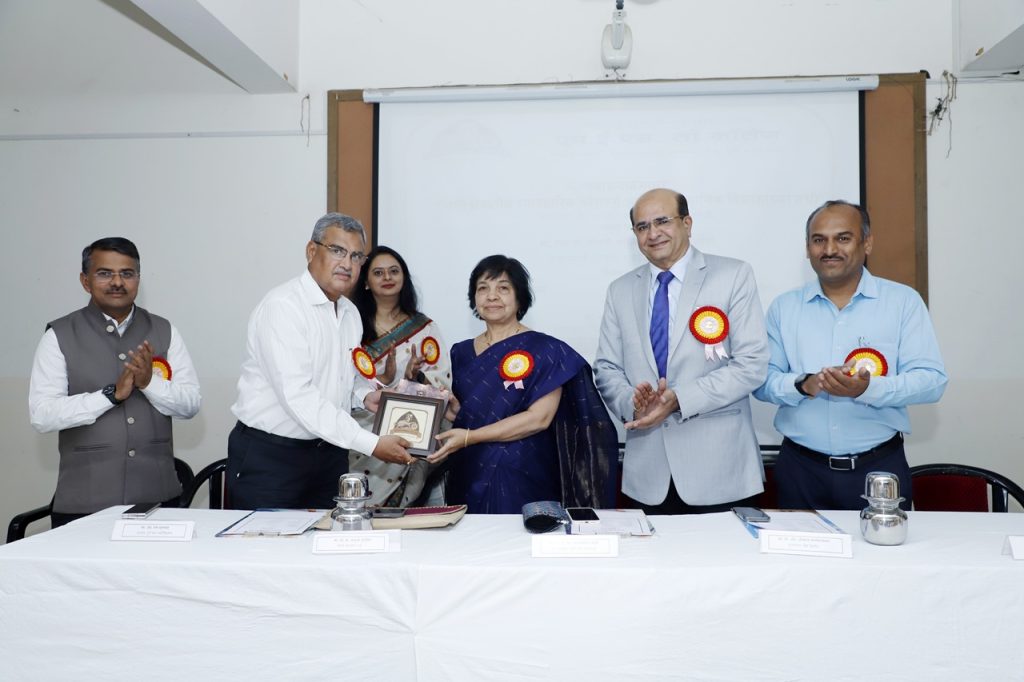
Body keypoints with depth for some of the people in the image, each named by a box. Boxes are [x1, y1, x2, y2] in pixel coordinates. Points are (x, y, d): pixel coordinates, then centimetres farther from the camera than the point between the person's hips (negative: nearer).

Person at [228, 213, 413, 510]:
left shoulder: (350, 313, 9)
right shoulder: (282, 306, -17)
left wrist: (364, 394, -1)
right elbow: (297, 396, -25)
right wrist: (372, 444, -27)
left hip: (330, 452, 7)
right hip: (269, 455, -7)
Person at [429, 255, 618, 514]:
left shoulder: (544, 350, -5)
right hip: (468, 478, 4)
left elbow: (539, 418, -14)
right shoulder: (461, 353, 10)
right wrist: (445, 404, -8)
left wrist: (470, 437, -18)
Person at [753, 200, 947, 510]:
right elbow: (762, 379, 2)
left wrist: (868, 389, -22)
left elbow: (931, 379, -5)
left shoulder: (904, 301, 1)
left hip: (880, 468, -1)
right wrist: (802, 385, -18)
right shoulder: (784, 307, 6)